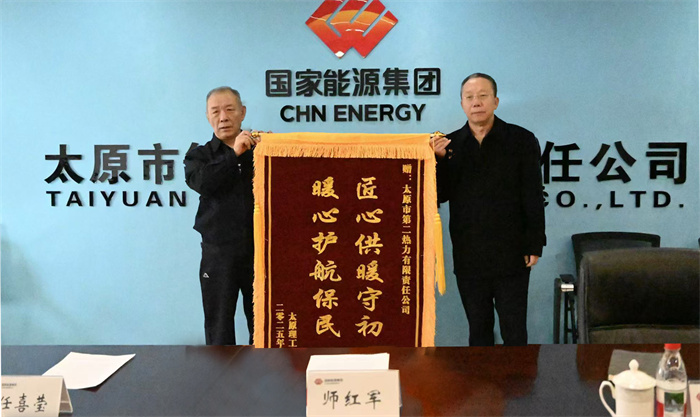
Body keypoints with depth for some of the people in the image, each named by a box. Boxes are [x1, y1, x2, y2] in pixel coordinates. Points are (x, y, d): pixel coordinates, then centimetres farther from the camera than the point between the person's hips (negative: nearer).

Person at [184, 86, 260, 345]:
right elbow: (202, 183, -13)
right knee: (219, 329, 7)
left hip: (260, 250, 0)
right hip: (219, 253, 0)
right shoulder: (199, 155, 8)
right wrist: (234, 154, -19)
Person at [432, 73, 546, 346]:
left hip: (511, 256, -2)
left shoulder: (521, 140, -1)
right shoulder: (449, 145, 5)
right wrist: (439, 160, -12)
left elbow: (533, 198, -2)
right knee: (478, 330, 14)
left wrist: (534, 246, -5)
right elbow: (441, 196, 4)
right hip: (468, 258, 3)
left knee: (514, 332, 6)